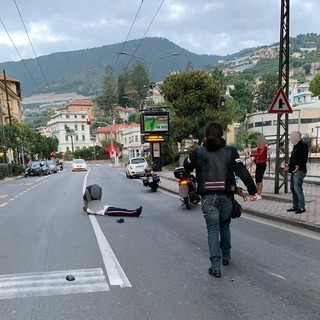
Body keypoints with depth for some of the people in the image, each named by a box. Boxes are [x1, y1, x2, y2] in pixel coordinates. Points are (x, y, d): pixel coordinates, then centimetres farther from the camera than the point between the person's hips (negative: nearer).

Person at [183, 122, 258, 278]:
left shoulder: (199, 152, -1)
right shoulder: (230, 151, -1)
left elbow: (186, 165, 16)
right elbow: (242, 172, -7)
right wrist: (252, 190, -3)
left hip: (207, 197, -1)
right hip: (225, 196, 1)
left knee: (212, 230, 3)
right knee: (225, 226, 22)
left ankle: (215, 267, -1)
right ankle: (226, 256, 36)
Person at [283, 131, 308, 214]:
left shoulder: (303, 145, -7)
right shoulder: (295, 146, 21)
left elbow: (304, 157, -18)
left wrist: (298, 166, -28)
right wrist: (289, 166, 24)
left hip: (299, 171, -10)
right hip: (293, 171, 10)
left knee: (297, 188, -12)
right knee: (293, 188, 11)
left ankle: (302, 207, -6)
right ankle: (295, 206, 18)